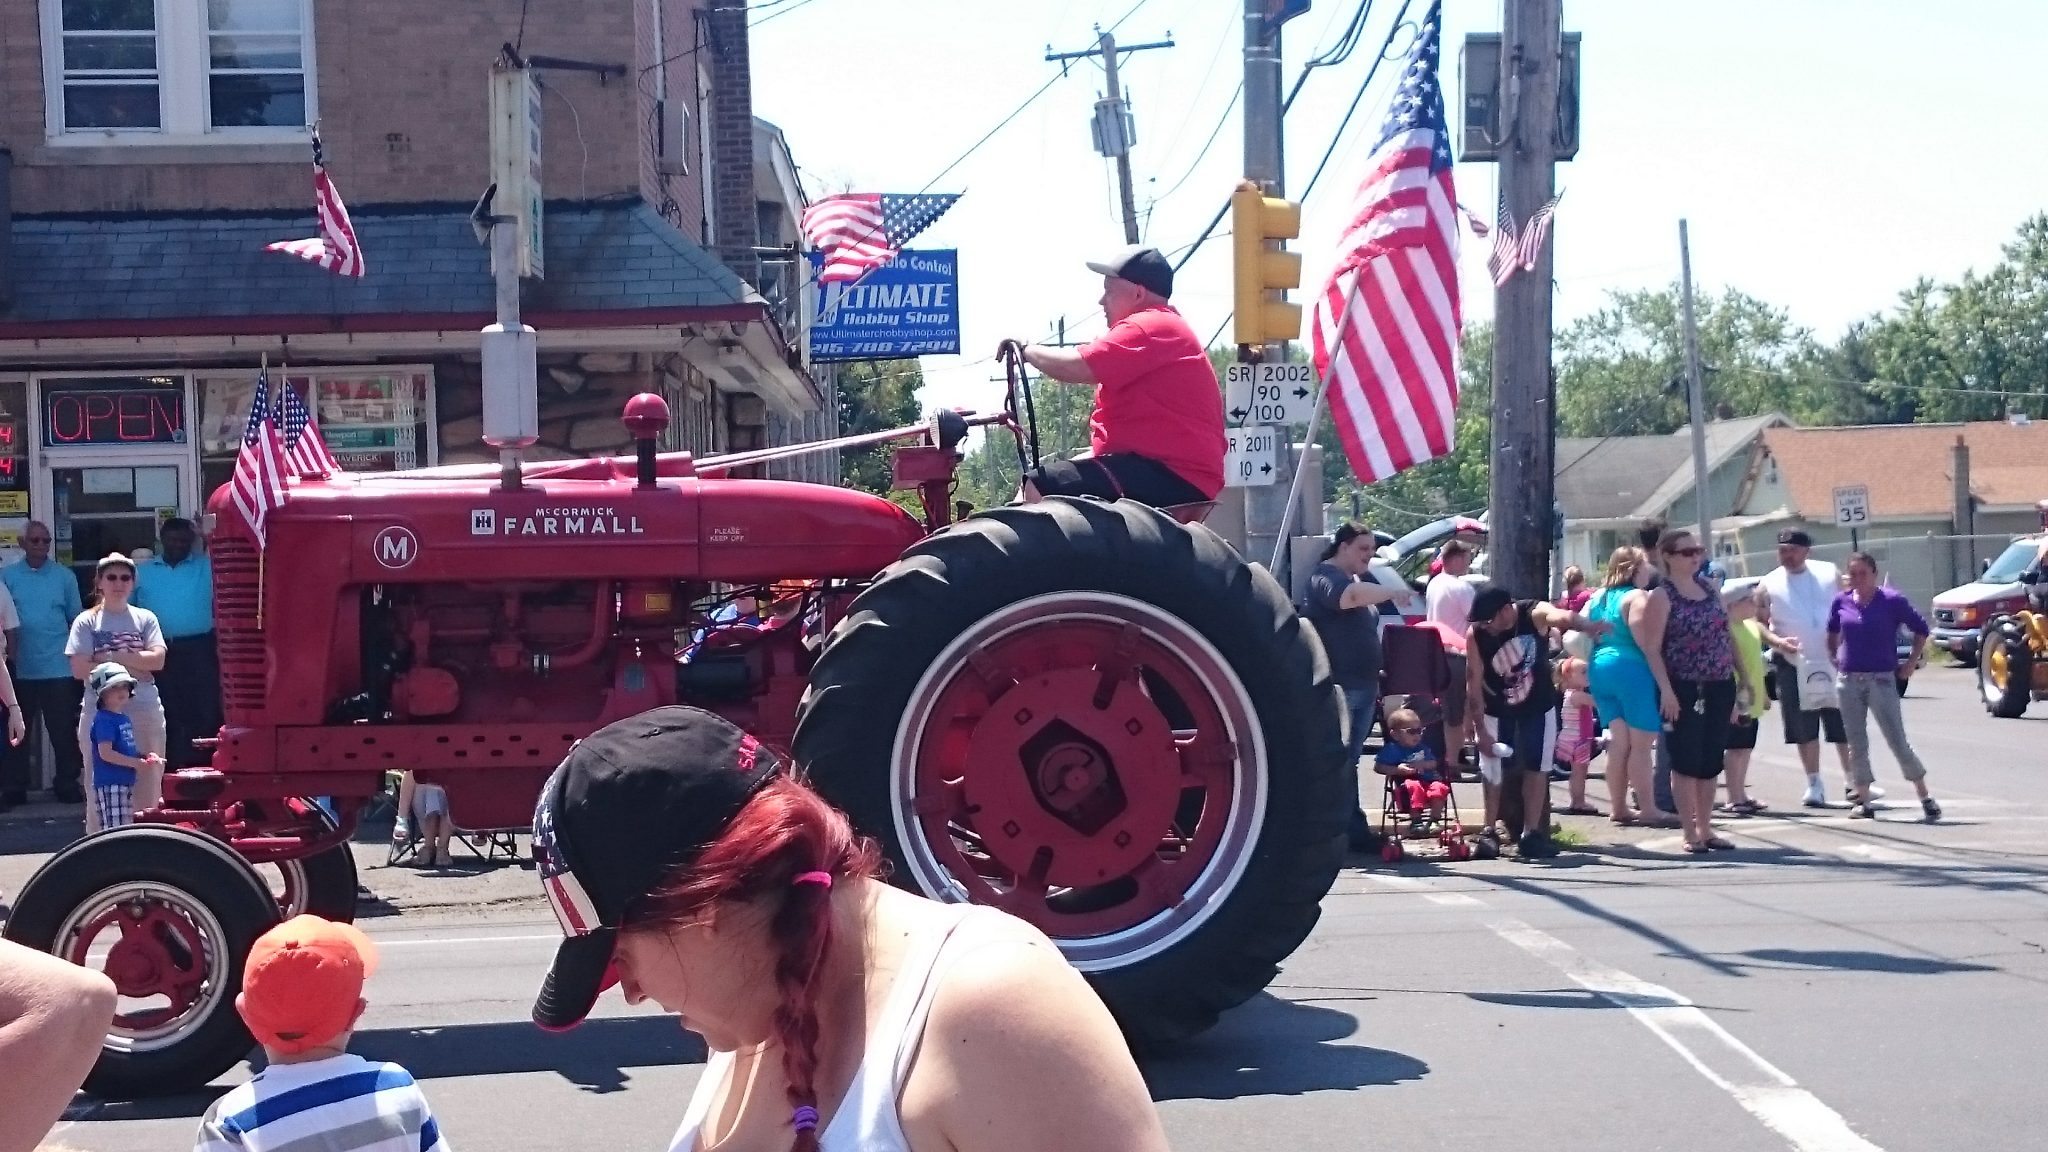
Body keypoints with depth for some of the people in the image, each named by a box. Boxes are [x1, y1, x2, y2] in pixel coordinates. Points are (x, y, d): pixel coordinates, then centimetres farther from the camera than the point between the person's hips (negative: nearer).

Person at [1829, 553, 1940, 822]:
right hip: (1848, 681, 4)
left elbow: (1920, 629, 2)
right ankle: (1863, 801, 15)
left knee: (1898, 743, -4)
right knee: (1856, 745, 8)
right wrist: (1834, 657, 13)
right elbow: (1832, 632, 22)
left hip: (1881, 680, -4)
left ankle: (1926, 798, 5)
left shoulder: (1892, 600, -7)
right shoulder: (1842, 601, 3)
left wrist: (1911, 663, 0)